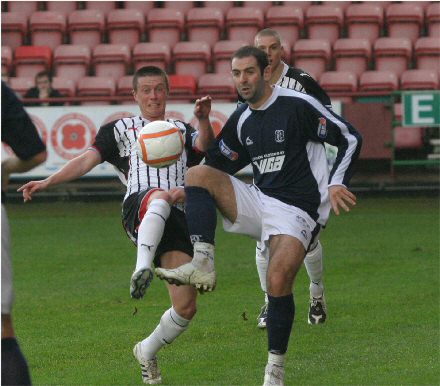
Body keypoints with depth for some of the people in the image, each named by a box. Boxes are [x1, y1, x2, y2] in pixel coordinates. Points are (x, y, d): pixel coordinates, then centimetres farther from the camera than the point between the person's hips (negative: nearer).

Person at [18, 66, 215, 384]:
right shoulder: (121, 129, 24)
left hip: (177, 218, 3)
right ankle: (142, 269, -61)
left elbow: (205, 147, 7)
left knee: (186, 307, -7)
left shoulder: (182, 131, 29)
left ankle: (147, 352, 19)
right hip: (138, 209, -3)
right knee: (161, 196, -43)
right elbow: (89, 159, 11)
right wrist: (47, 182, -4)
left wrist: (204, 121, -16)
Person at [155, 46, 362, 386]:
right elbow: (218, 166, 23)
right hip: (258, 201, 6)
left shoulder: (298, 105, -7)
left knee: (279, 279, -28)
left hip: (297, 211, -6)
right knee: (198, 174, -13)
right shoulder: (241, 121, 12)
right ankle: (202, 264, -28)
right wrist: (185, 193, 6)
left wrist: (337, 183, -18)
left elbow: (350, 138, -5)